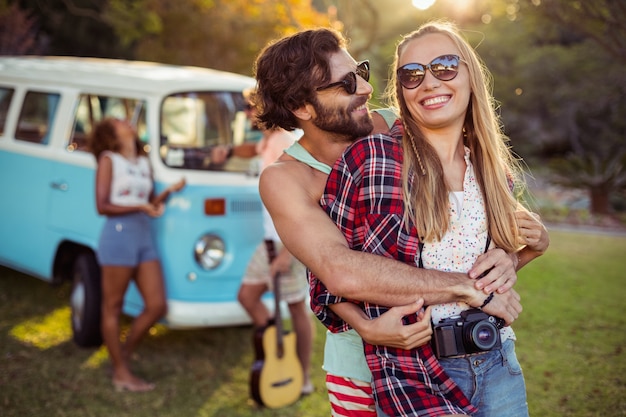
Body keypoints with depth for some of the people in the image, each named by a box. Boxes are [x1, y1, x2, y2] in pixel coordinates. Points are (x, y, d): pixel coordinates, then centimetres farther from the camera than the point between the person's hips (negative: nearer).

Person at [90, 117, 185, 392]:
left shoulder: (144, 162, 18)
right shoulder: (108, 160, 0)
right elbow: (102, 206, -7)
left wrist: (169, 191, 2)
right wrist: (140, 207, -13)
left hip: (144, 236, 7)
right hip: (118, 235, -6)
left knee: (157, 306, 2)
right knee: (113, 307, 2)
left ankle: (125, 353, 21)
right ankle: (121, 373, 10)